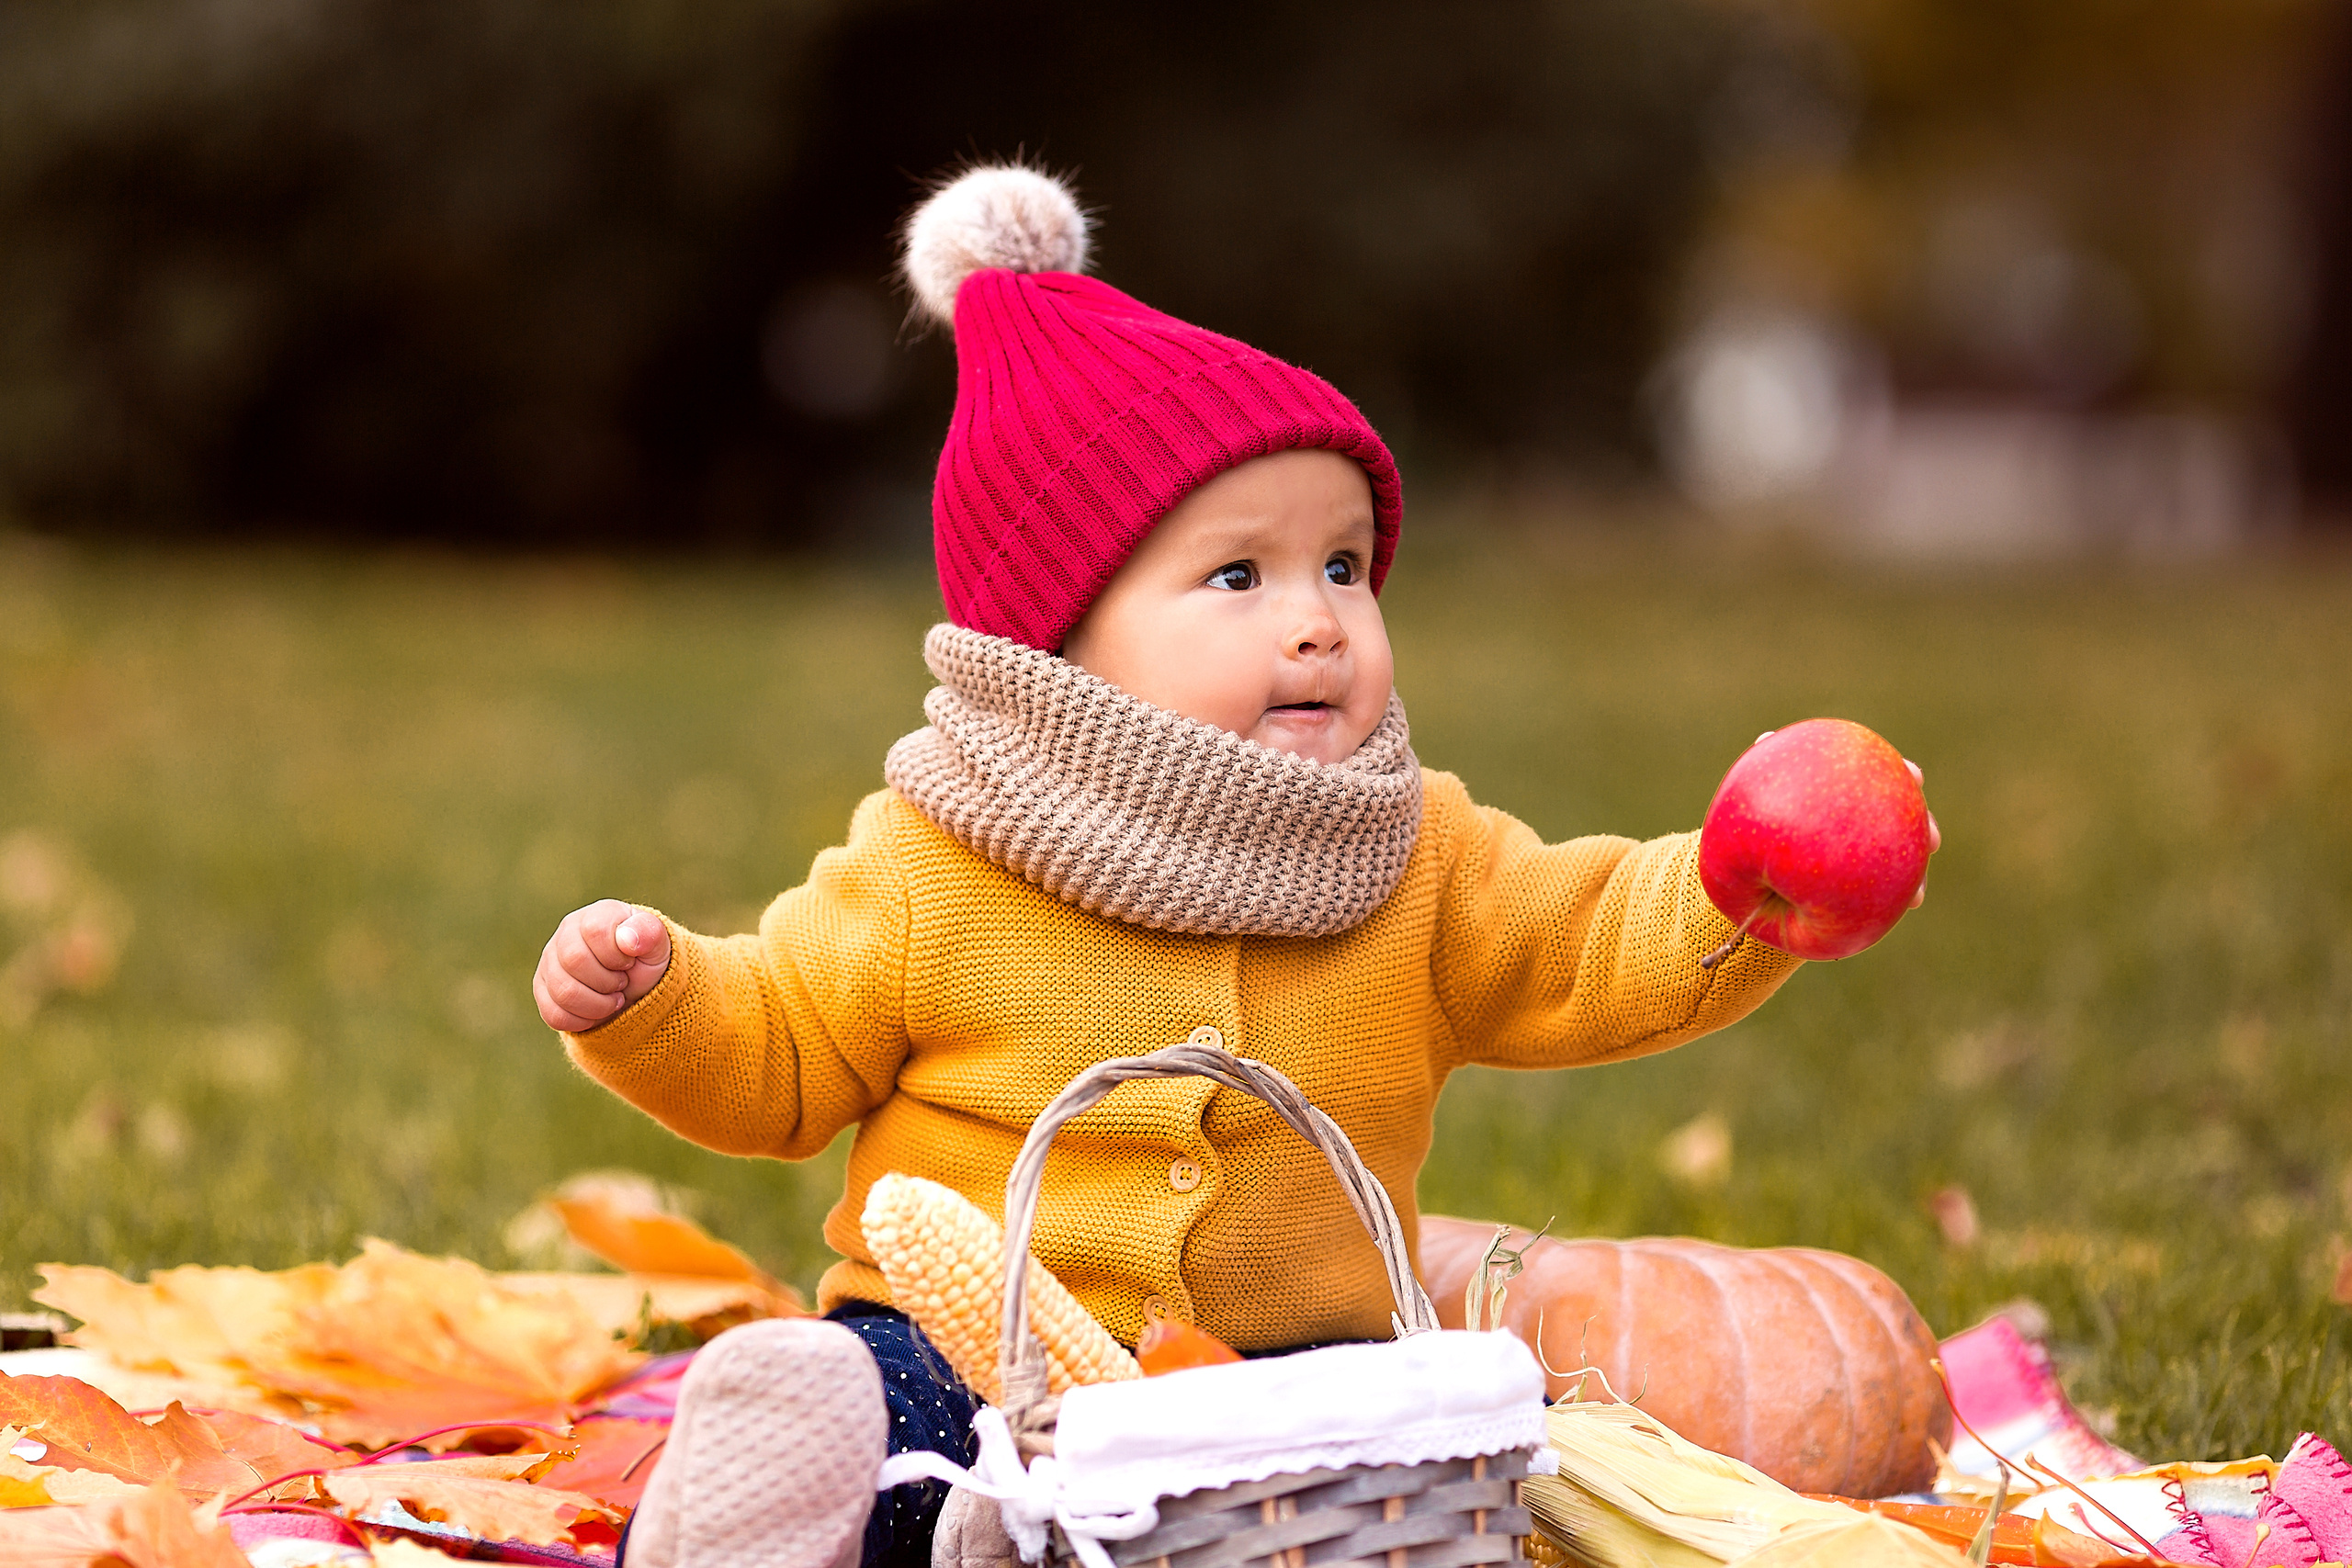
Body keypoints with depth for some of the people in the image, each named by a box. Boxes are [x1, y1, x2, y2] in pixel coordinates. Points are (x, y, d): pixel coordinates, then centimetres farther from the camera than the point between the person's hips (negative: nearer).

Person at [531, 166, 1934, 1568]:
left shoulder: (1421, 870, 4)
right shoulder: (933, 881, -3)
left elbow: (1607, 951, -1)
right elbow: (777, 1058, 7)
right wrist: (650, 999, -12)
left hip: (1279, 1371, 2)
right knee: (853, 1397, -32)